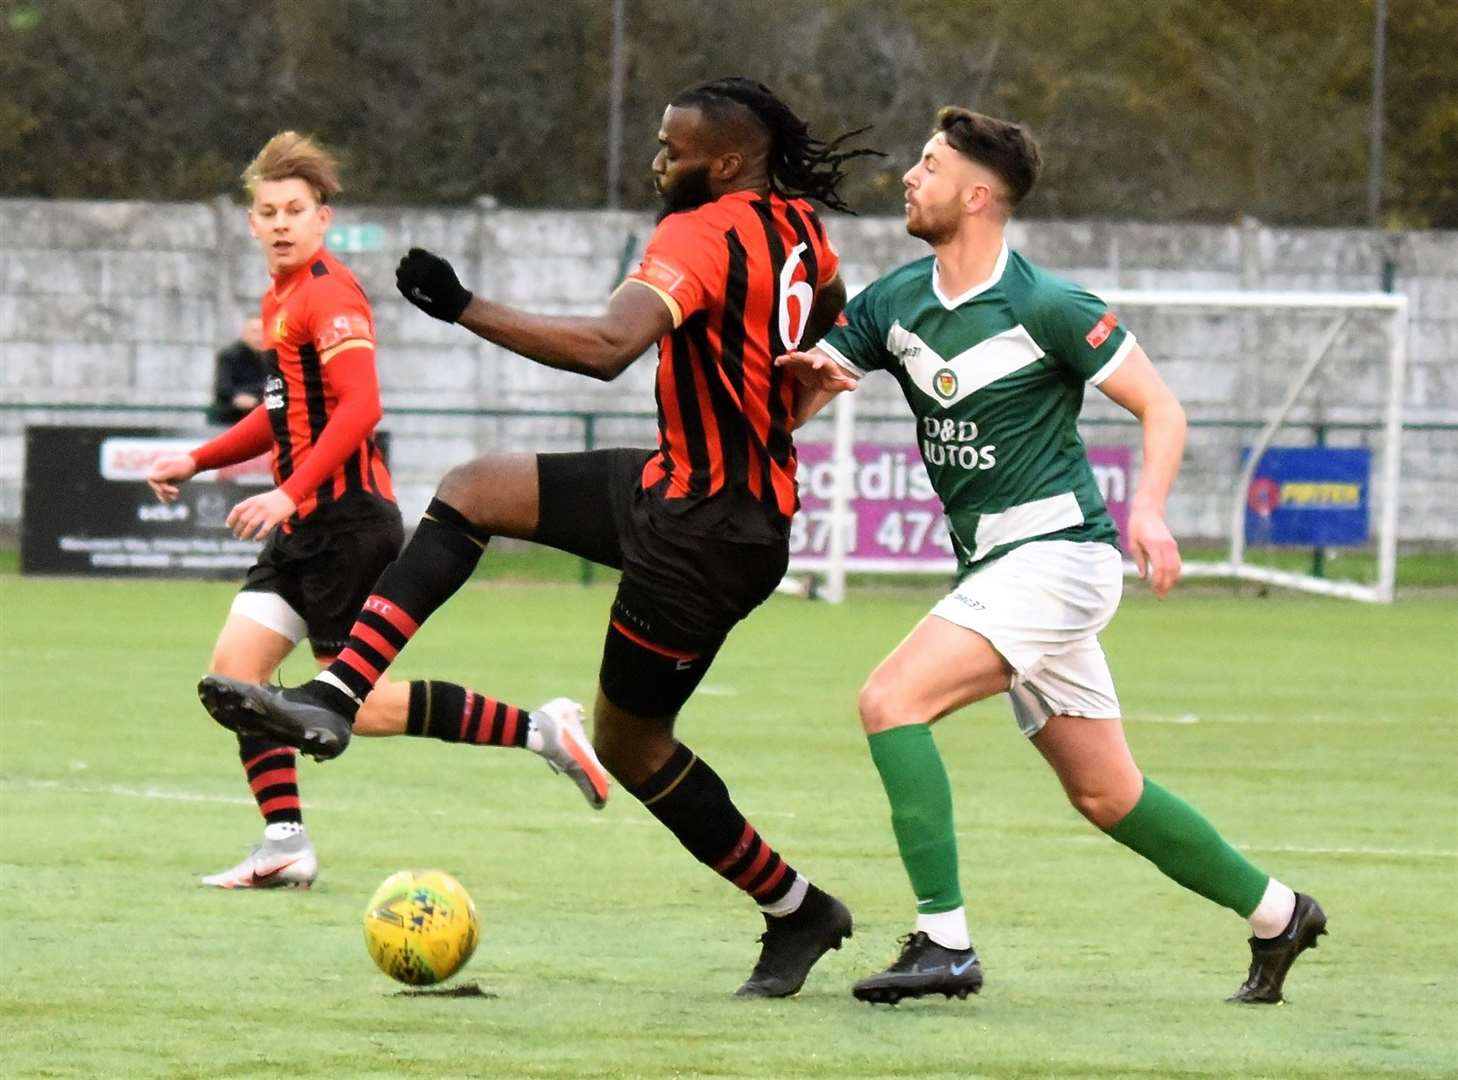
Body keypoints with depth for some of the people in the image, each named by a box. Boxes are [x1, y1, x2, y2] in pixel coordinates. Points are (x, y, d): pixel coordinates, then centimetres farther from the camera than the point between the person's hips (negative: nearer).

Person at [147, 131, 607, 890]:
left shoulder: (328, 295, -14)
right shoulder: (281, 299, 16)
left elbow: (360, 407, -25)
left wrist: (290, 493, -32)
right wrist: (196, 462, 25)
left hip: (347, 522, -9)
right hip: (304, 528, 9)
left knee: (355, 703, -7)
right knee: (234, 669, 1)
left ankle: (537, 731, -1)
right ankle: (285, 846, 1)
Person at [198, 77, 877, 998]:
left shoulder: (701, 238, -23)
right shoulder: (798, 228, 4)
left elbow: (605, 348, -39)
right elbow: (831, 310, 27)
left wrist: (465, 308, -38)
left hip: (705, 532, -10)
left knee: (631, 742, 4)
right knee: (473, 490, 7)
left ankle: (800, 913, 19)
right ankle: (333, 699, -1)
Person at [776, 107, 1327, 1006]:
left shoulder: (1047, 307, -12)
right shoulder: (895, 303, 8)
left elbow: (1161, 407, -7)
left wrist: (1150, 510, -23)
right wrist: (816, 376, -16)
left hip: (1055, 554, -8)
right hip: (997, 566, 8)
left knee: (891, 700, -21)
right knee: (1108, 796, 12)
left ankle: (945, 944, -21)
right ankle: (1277, 914, 28)